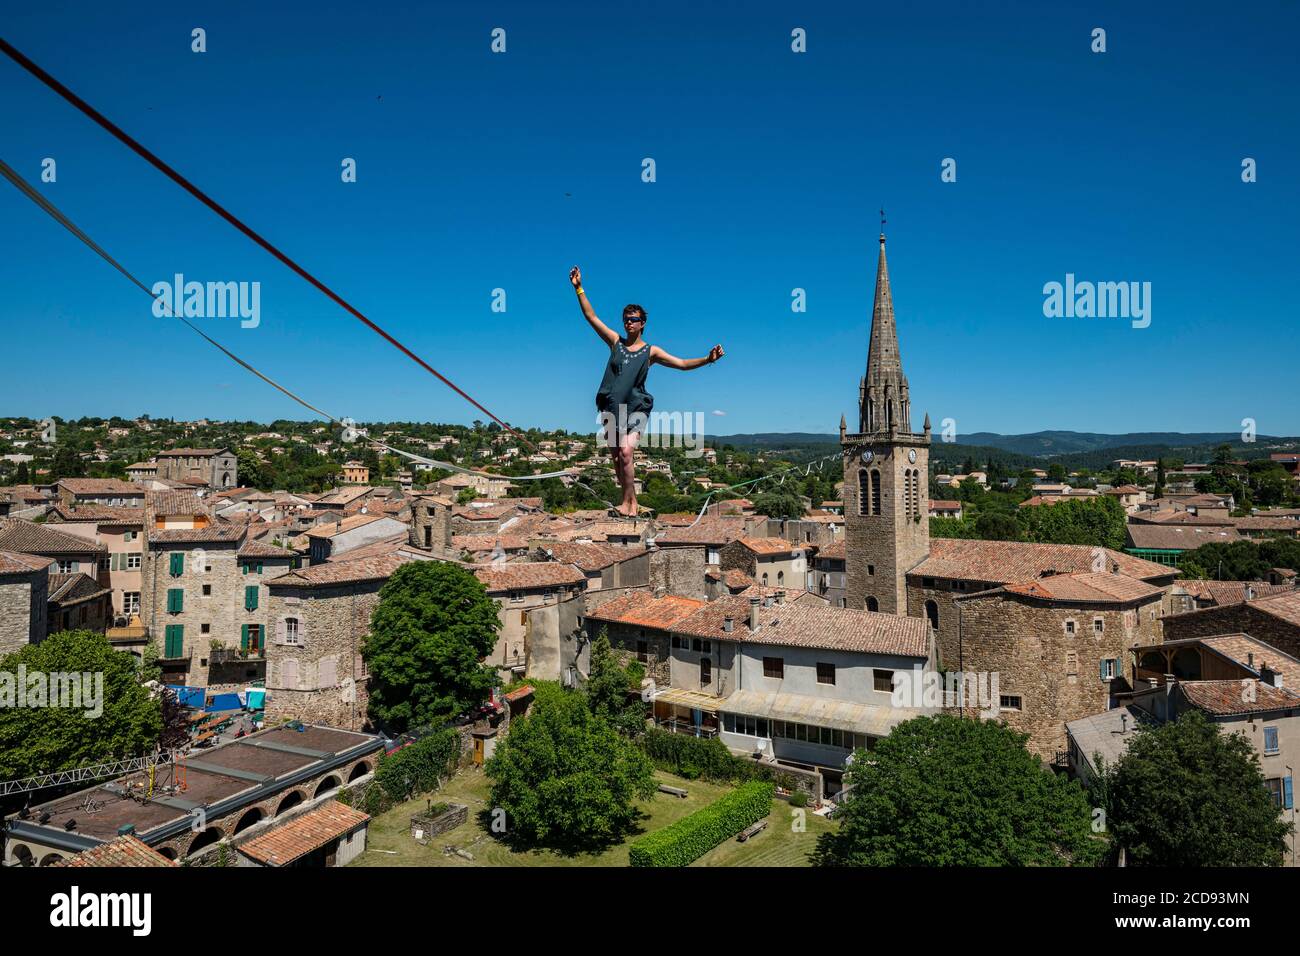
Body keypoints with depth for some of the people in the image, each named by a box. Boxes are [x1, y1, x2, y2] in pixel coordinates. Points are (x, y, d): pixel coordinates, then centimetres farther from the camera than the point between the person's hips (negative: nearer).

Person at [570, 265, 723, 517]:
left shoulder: (651, 351, 4)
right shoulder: (615, 341, 9)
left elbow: (682, 363, -1)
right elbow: (590, 316, 9)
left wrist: (707, 359, -15)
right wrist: (579, 288, 3)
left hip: (636, 409, -3)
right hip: (611, 408, 3)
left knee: (625, 452, -22)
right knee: (616, 458, 5)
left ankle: (627, 502, -11)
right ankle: (631, 501, 18)